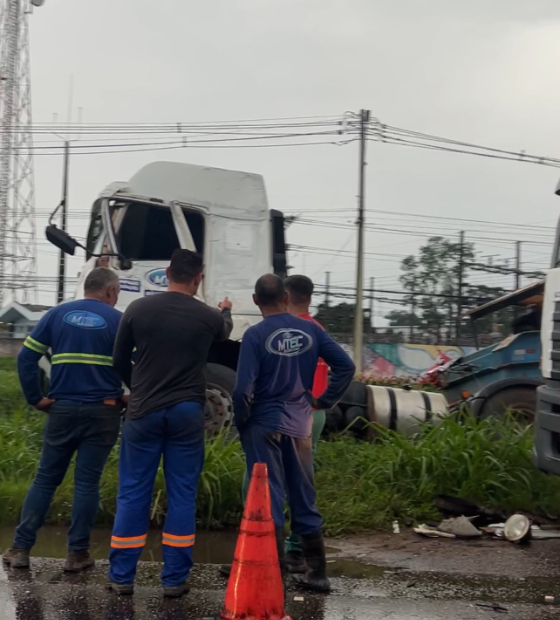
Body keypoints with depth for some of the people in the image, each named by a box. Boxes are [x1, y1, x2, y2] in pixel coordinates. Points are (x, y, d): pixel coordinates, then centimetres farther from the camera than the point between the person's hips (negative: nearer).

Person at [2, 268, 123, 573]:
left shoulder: (57, 314, 6)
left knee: (45, 478, 11)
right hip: (102, 411, -2)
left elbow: (26, 357, 1)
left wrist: (35, 398, 5)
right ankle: (78, 553, 8)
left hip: (62, 409, 2)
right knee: (87, 482, 4)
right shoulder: (118, 320, 0)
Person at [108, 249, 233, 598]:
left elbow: (120, 361, 7)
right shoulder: (208, 317, -2)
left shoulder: (138, 310, -3)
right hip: (187, 412, 0)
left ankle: (122, 576, 12)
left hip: (144, 411, 1)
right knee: (182, 495, 7)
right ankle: (175, 579, 9)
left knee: (133, 493, 8)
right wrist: (226, 312, 46)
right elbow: (225, 333, 24)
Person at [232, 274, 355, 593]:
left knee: (269, 498, 4)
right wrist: (325, 401, 8)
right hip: (300, 425, 4)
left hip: (265, 425, -4)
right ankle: (317, 572, 17)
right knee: (305, 498, 12)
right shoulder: (310, 330, 1)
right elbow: (346, 366, 0)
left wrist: (242, 421, -1)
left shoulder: (256, 335, -12)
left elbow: (244, 388, -17)